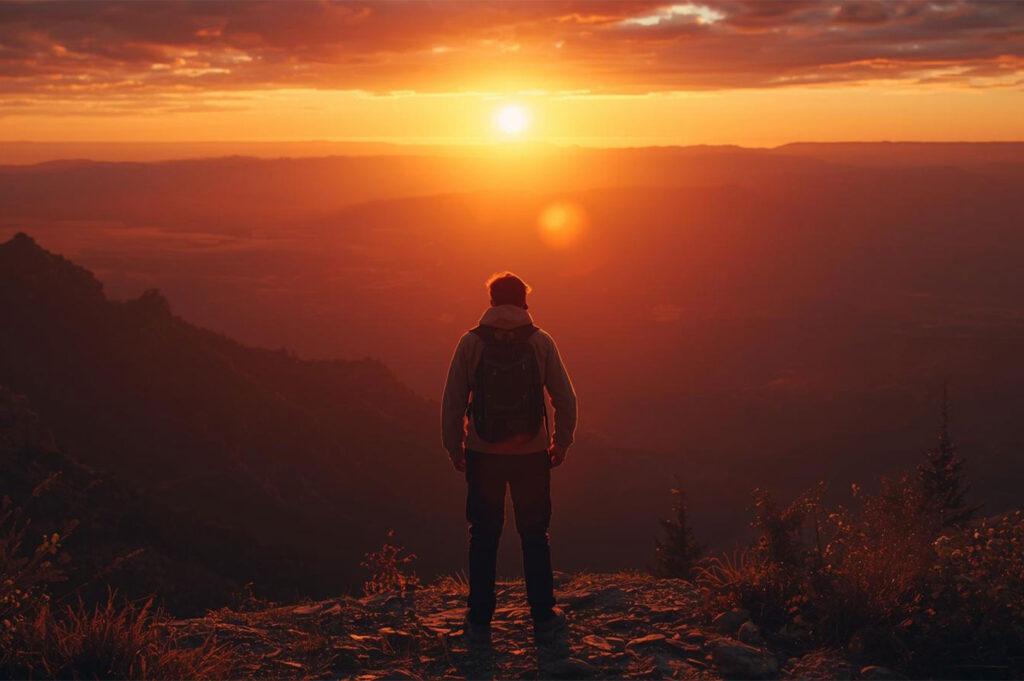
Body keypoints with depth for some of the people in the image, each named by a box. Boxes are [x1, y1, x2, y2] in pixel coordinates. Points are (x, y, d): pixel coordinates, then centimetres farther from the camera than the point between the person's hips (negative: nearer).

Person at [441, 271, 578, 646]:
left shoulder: (471, 343, -6)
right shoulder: (541, 342, -5)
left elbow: (452, 402, -4)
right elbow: (565, 399, -2)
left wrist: (454, 447, 7)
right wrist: (561, 443, 12)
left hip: (483, 455, 0)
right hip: (531, 454, 0)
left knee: (483, 537, 12)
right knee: (534, 536, 13)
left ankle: (479, 622, 16)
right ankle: (544, 619, 18)